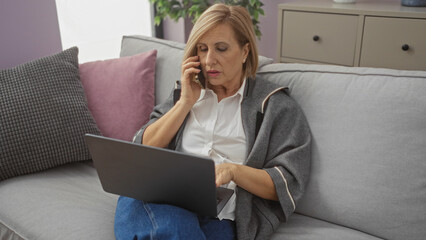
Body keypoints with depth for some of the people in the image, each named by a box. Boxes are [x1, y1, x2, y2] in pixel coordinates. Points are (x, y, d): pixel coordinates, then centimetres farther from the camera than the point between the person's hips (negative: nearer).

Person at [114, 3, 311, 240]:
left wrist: (233, 170, -17)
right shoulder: (185, 94, 22)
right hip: (167, 197, 4)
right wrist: (186, 102, 4)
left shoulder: (276, 106, 6)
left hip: (218, 216, -3)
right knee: (133, 199, -33)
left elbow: (287, 185, 0)